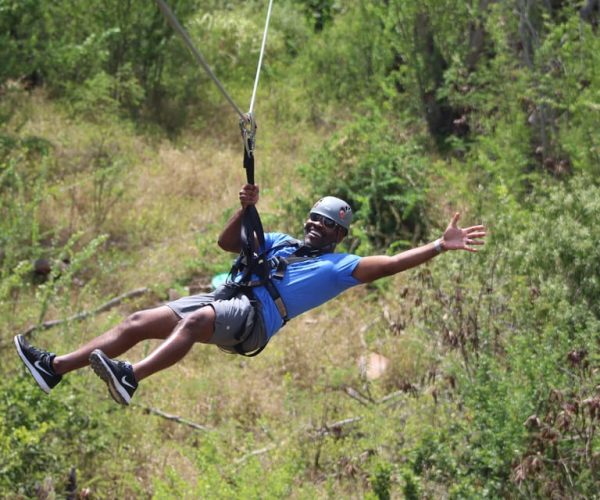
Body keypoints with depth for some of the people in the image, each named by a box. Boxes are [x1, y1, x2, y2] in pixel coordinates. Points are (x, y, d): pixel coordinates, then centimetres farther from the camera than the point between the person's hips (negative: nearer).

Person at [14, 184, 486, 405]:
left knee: (194, 321, -38)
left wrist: (439, 246, -7)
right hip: (225, 297, 7)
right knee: (139, 322, -7)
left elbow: (389, 263, 1)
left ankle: (130, 377, -58)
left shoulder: (338, 266, 13)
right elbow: (228, 242, 33)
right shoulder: (279, 241, 32)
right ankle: (55, 366, -14)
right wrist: (246, 208, 16)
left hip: (254, 315, -7)